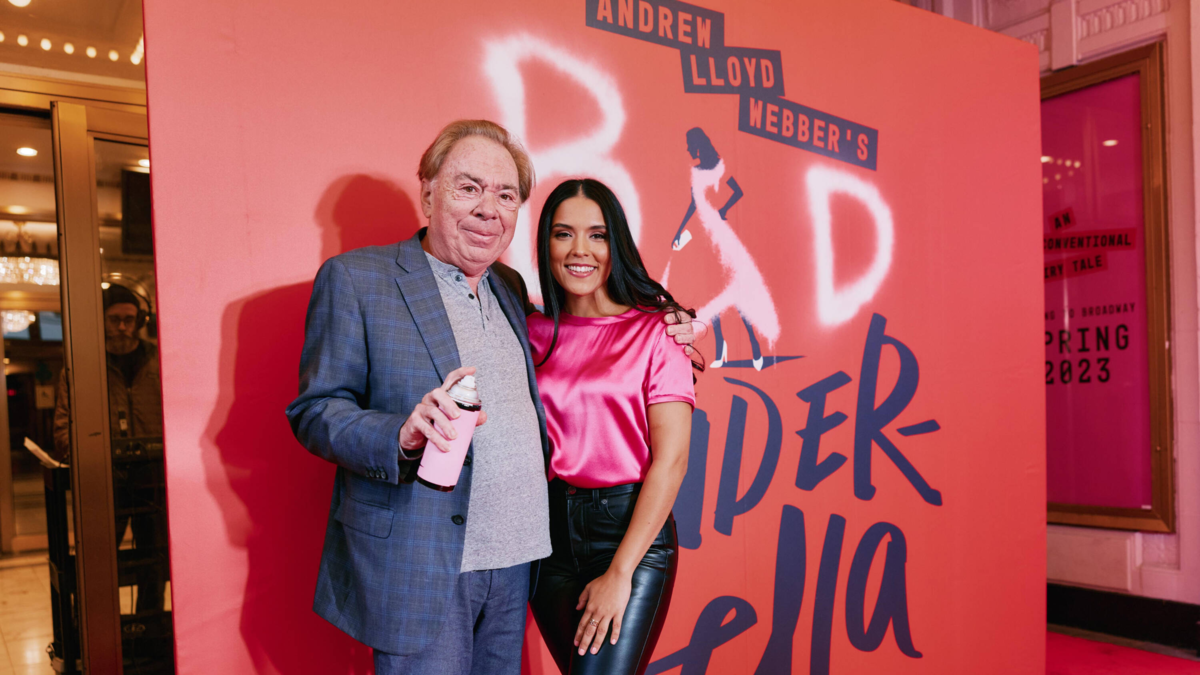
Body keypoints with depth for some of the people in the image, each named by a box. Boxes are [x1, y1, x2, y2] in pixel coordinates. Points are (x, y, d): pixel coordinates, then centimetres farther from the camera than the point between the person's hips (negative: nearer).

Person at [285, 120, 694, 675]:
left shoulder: (511, 287, 13)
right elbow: (313, 412, -7)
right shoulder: (354, 278, -5)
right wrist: (402, 435, -27)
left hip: (514, 560, 6)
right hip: (417, 567, -5)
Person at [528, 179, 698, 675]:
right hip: (549, 529, 4)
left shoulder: (656, 332, -8)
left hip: (630, 528, -4)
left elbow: (670, 460, -11)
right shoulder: (535, 333, 5)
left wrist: (620, 573, -14)